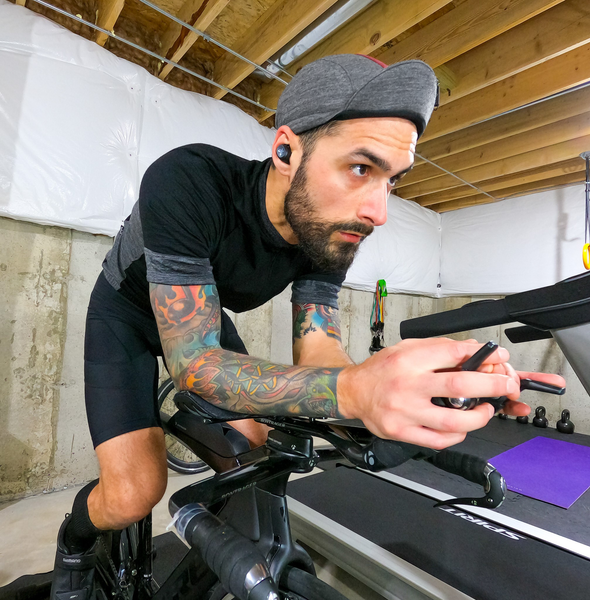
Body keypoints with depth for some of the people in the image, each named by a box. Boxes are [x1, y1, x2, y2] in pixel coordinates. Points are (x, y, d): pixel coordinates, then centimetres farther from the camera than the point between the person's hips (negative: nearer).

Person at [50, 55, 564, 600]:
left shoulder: (331, 231, -22)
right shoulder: (187, 182, -37)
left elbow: (315, 358, -24)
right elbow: (193, 361, -40)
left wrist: (431, 383, -42)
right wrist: (351, 390, -55)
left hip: (203, 315, 4)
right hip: (127, 310, -3)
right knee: (134, 493, -14)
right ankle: (76, 542, 25)